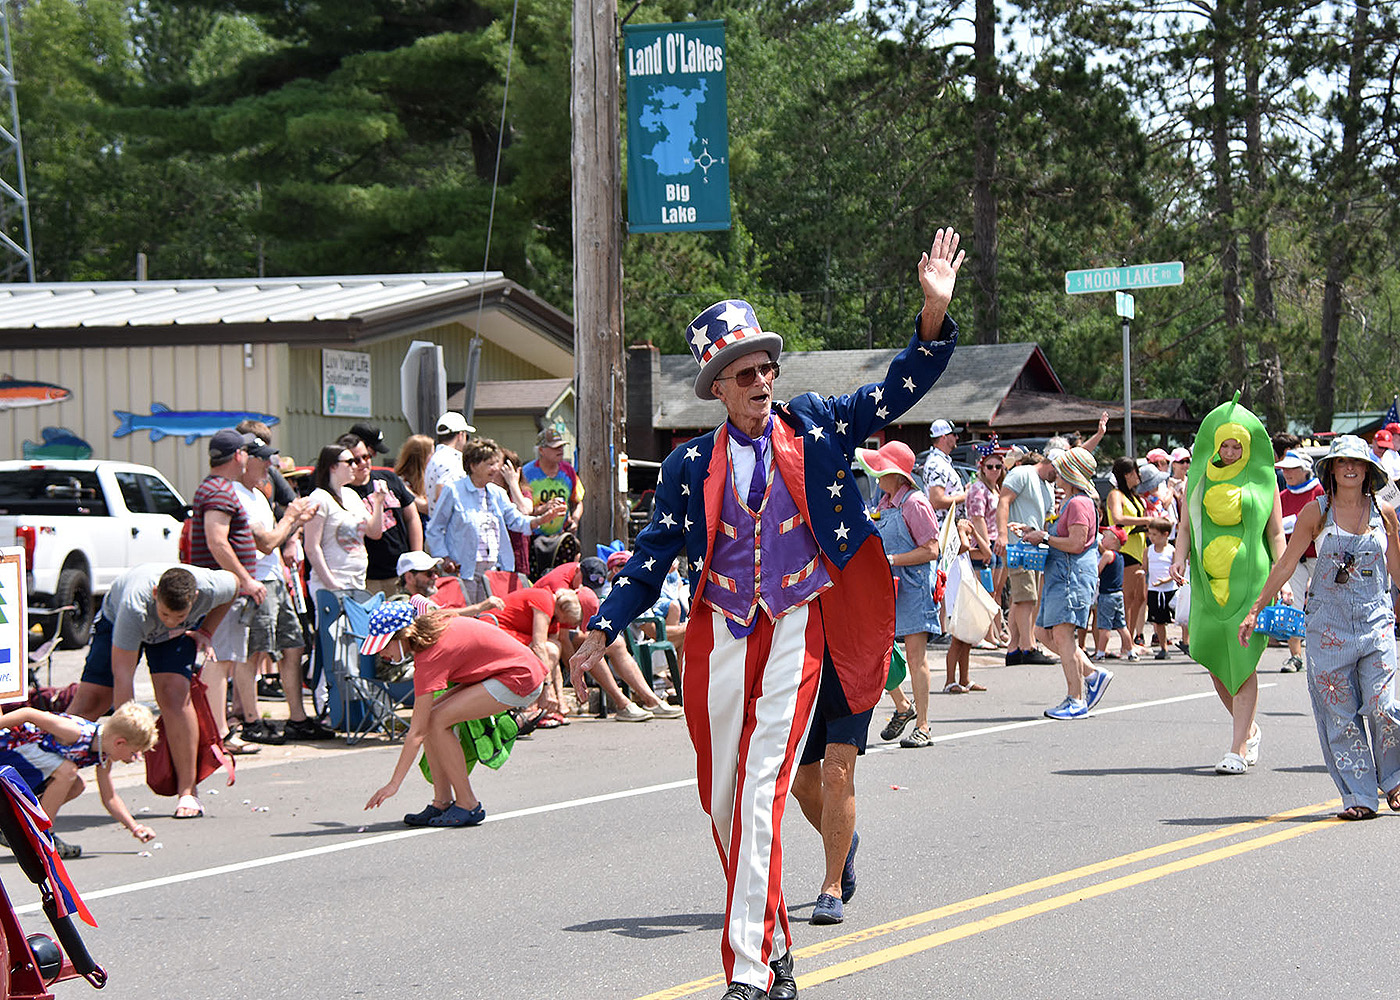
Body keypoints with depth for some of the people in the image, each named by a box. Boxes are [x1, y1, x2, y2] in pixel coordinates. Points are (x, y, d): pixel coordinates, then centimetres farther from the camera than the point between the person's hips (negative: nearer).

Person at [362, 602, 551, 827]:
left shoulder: (431, 656, -22)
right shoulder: (433, 625, 2)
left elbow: (416, 732, -21)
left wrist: (394, 784, -18)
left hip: (519, 680, -10)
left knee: (436, 721, -17)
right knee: (428, 715, 0)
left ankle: (468, 806, -9)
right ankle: (442, 802, 3)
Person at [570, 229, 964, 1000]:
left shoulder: (815, 426, 3)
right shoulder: (691, 464, 5)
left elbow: (900, 388, 3)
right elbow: (654, 553, 9)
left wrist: (935, 314, -11)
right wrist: (605, 628, 4)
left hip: (797, 626, -3)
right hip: (720, 633, 3)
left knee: (764, 794, -14)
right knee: (721, 801, 9)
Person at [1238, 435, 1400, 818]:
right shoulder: (1316, 512, 1)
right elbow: (1285, 564, 5)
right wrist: (1255, 610, 3)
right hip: (1329, 624, 0)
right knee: (1340, 713, -2)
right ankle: (1358, 796, 6)